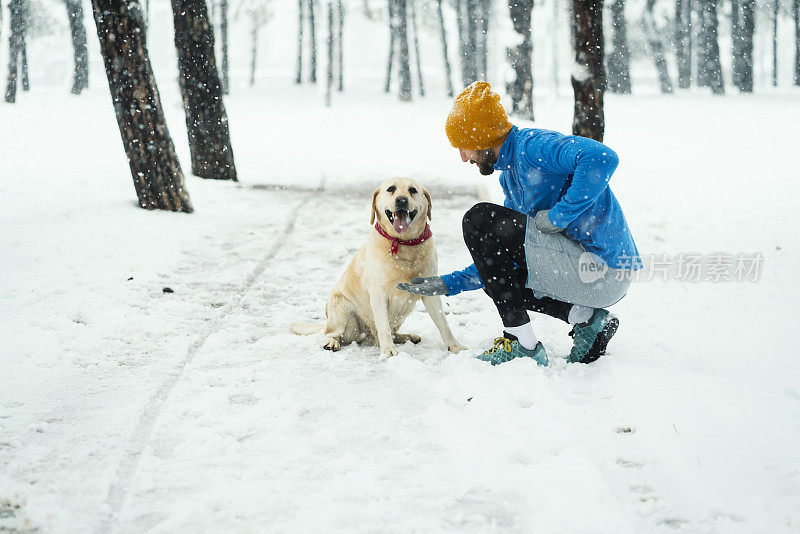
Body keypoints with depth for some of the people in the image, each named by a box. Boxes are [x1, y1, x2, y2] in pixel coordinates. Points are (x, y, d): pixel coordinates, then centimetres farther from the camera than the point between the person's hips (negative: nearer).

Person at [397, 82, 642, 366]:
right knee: (498, 274, 29)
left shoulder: (533, 145, -13)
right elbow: (503, 258, 24)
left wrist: (559, 215, -24)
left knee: (479, 220, -12)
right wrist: (449, 284, 19)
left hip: (602, 272, -11)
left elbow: (602, 159, -32)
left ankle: (522, 343, -11)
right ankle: (586, 317, 8)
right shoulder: (510, 176, 19)